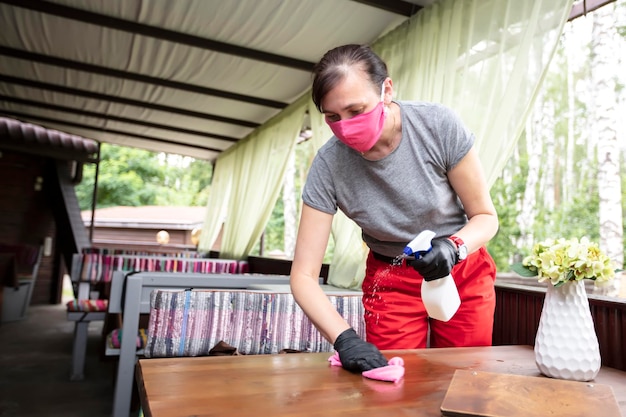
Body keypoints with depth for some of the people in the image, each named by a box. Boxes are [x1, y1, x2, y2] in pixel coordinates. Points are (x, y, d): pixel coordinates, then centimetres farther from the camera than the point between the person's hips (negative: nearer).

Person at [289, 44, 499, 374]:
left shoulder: (439, 126, -23)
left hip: (464, 271, 1)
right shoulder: (329, 164, -22)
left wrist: (453, 247, -31)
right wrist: (344, 338, -33)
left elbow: (485, 217, -11)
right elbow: (303, 275, -20)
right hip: (391, 282, 0)